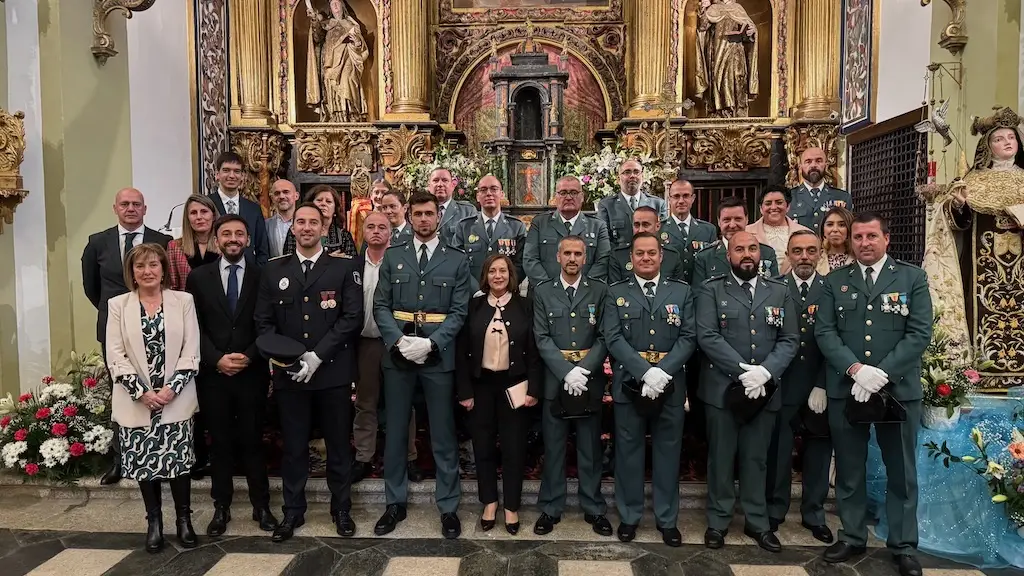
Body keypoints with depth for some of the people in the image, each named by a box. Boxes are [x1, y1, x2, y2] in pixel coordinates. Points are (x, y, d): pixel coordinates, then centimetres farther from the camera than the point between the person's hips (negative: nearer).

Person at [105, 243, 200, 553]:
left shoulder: (183, 300, 2)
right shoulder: (118, 305, 4)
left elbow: (191, 351, -2)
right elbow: (115, 355, -1)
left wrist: (172, 389, -12)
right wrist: (141, 392, -11)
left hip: (175, 399, -1)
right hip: (136, 401, 1)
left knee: (178, 460, 1)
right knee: (143, 461, 7)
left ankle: (183, 519, 18)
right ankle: (154, 522, 23)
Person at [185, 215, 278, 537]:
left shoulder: (262, 276, 2)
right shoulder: (199, 277, 6)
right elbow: (194, 327, 2)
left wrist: (249, 357, -12)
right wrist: (217, 359, -10)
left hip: (251, 373, -1)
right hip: (213, 374, 1)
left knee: (253, 441, 6)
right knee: (220, 443, 10)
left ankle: (261, 506, 18)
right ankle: (221, 507, 22)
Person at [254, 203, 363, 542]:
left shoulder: (344, 267, 0)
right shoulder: (274, 270, 9)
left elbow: (353, 317, -7)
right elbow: (263, 321, 7)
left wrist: (318, 355, -14)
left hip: (333, 371, -2)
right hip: (287, 373, 2)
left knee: (339, 444, 9)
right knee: (293, 446, 12)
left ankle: (341, 509, 25)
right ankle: (293, 511, 27)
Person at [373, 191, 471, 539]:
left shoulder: (457, 260, 3)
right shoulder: (392, 257, 9)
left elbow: (459, 311, -3)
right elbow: (380, 305, 3)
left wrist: (430, 343, -16)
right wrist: (398, 340, -12)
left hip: (438, 355, -2)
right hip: (398, 354, 2)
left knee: (443, 434, 6)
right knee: (395, 432, 10)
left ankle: (448, 507, 18)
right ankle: (395, 502, 25)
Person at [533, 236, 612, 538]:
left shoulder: (600, 291, 4)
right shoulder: (543, 292, 5)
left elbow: (604, 337, -2)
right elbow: (542, 339, -2)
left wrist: (583, 369, -14)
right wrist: (567, 371, -14)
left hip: (590, 380, 0)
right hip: (555, 379, 0)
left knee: (590, 447, 9)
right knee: (553, 448, 7)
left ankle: (594, 508, 22)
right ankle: (550, 508, 20)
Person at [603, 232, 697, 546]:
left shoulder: (681, 291, 7)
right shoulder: (616, 293, 4)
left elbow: (688, 337, -1)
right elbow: (613, 338, -6)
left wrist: (662, 371, -15)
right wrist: (646, 372, -17)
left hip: (671, 385, 1)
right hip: (629, 384, -1)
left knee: (668, 450, 9)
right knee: (629, 450, 8)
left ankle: (667, 518, 24)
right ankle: (629, 515, 23)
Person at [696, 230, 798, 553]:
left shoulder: (780, 292, 8)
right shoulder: (711, 290, -1)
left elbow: (789, 341, 2)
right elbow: (707, 336, -11)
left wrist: (764, 372, -15)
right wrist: (743, 370, -18)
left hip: (764, 391, 2)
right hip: (722, 388, -2)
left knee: (756, 459, 13)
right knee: (721, 458, 8)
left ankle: (757, 522, 27)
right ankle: (718, 521, 22)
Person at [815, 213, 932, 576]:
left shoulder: (913, 278, 3)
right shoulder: (835, 281, 7)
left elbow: (920, 333, -5)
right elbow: (824, 332, 0)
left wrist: (882, 373, -15)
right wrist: (855, 369, -15)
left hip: (898, 388, -1)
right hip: (846, 388, 1)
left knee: (901, 472, 9)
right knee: (849, 470, 10)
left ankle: (903, 546, 23)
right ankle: (852, 537, 24)